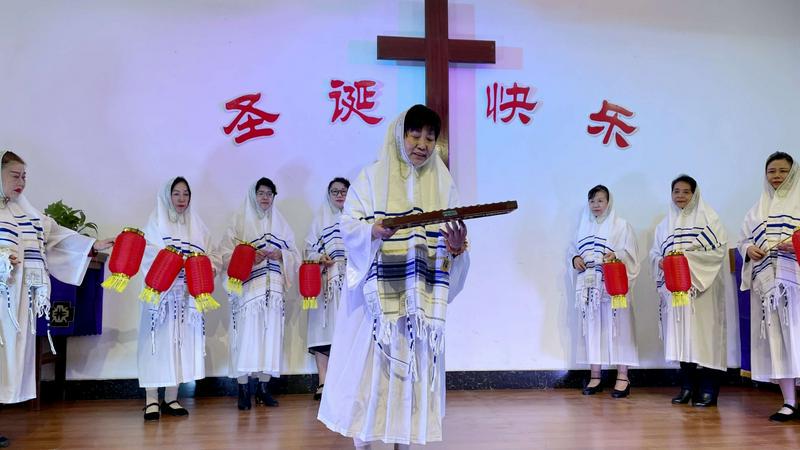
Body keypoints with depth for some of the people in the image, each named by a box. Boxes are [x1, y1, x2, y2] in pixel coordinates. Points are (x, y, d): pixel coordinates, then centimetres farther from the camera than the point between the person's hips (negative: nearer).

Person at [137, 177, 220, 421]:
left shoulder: (196, 225, 15)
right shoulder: (157, 222, 4)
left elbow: (207, 256, 11)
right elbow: (148, 254, -8)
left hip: (187, 292, 4)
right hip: (162, 290, -4)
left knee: (182, 340, 3)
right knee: (159, 340, -5)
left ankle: (171, 399, 11)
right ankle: (151, 400, 0)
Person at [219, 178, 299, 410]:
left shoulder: (280, 223, 18)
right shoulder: (240, 221, 7)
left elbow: (294, 254, 15)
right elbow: (226, 253, -2)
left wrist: (280, 255, -5)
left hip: (273, 288, 3)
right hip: (247, 286, -3)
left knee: (270, 334, 0)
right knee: (247, 334, -8)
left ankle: (263, 388, 8)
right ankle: (243, 389, -1)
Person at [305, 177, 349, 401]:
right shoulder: (321, 217, 16)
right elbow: (310, 249, 11)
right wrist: (319, 258, -8)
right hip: (326, 278, 0)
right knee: (325, 325, -7)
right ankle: (323, 382, -6)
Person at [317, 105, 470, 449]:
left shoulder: (443, 183, 8)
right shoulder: (372, 177, 0)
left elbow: (453, 240, 4)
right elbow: (348, 226, -6)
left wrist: (456, 247, -18)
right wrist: (374, 231, -26)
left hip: (421, 297, 3)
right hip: (377, 293, -3)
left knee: (415, 365, 6)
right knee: (368, 362, 0)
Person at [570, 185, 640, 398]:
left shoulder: (621, 225, 3)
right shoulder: (583, 227, 16)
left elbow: (631, 253, -2)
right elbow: (574, 250, 21)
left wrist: (616, 256, -21)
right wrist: (575, 259, -1)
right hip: (589, 284, 4)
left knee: (617, 326, -4)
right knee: (592, 327, 3)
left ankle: (622, 377, 1)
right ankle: (595, 376, 9)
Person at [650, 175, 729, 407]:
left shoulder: (707, 217, 2)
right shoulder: (665, 224, 16)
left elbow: (719, 249, -6)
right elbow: (655, 253, 14)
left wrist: (689, 257, -16)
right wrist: (661, 262, -8)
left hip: (702, 287, -4)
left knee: (702, 333, -6)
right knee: (681, 335, 4)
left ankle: (708, 390, -1)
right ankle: (687, 387, 11)